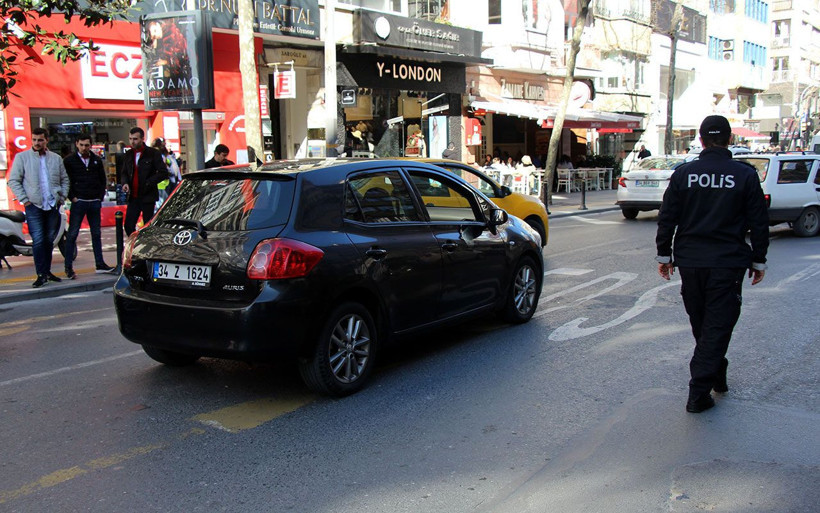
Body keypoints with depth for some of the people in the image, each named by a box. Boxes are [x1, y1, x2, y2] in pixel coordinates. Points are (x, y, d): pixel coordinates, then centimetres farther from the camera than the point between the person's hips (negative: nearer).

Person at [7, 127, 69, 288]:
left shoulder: (56, 158, 11)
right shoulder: (22, 157, 1)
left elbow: (64, 179, 17)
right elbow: (13, 181, 1)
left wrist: (62, 197, 5)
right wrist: (24, 200, -7)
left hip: (53, 206, 3)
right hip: (34, 206, -3)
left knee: (49, 240, 9)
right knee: (38, 240, -9)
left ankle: (47, 271, 19)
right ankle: (41, 274, -7)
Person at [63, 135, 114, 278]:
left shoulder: (97, 160, 10)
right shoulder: (69, 160, -1)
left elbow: (103, 179, 16)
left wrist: (100, 196, 6)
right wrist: (72, 197, -9)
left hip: (94, 202, 4)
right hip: (78, 202, -4)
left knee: (96, 234, 10)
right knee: (72, 234, -3)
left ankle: (100, 264, 17)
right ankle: (68, 267, 0)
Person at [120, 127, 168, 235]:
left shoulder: (153, 153, -5)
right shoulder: (128, 154, 11)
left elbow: (163, 173, -8)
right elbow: (124, 173, 20)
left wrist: (148, 183, -15)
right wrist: (125, 183, -2)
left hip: (148, 197, -5)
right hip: (133, 197, 5)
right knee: (128, 225, 3)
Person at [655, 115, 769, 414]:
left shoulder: (683, 174, -1)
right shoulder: (745, 175, -4)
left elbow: (666, 218, 1)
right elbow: (759, 224, -1)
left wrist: (664, 254, 10)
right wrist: (758, 260, 9)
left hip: (689, 262, 2)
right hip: (728, 263, -2)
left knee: (701, 325, 18)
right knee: (718, 325, 2)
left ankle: (716, 376, 37)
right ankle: (699, 392, -3)